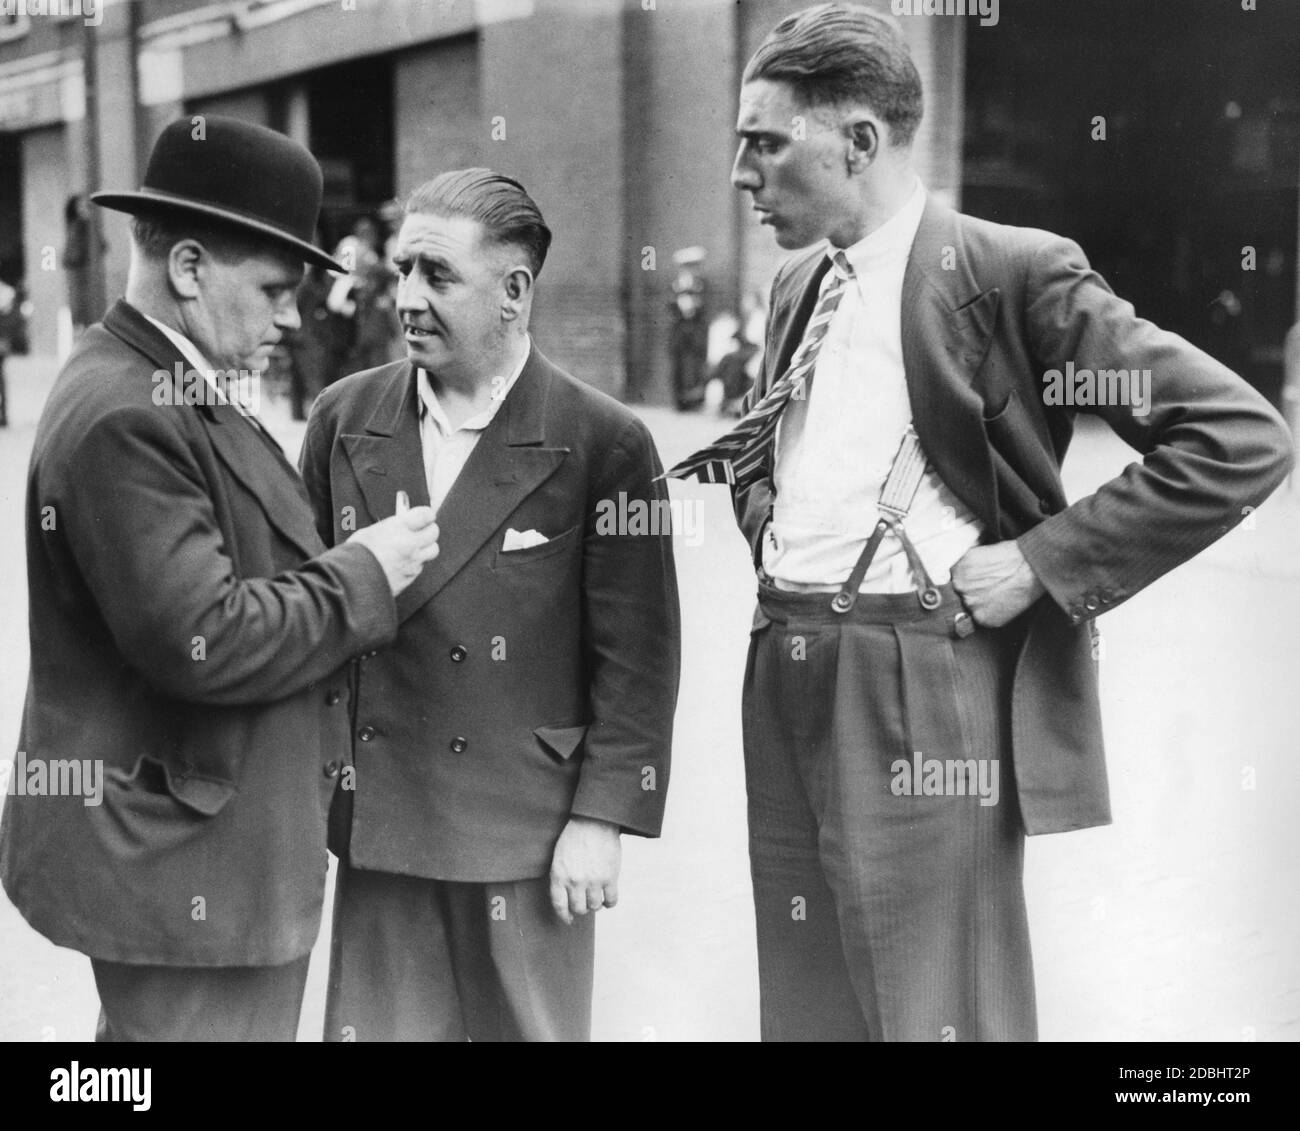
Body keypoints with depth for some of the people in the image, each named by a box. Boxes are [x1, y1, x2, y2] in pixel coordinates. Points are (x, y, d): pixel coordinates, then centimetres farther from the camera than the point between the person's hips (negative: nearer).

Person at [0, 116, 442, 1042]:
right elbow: (203, 642, -26)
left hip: (201, 844, 11)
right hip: (186, 866, -10)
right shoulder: (123, 417, -21)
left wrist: (354, 565, 5)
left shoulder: (172, 391, 12)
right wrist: (363, 573, -15)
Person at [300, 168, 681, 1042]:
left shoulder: (602, 442, -8)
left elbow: (636, 659, -6)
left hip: (529, 832, -3)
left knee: (531, 1027, 10)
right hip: (374, 817, 3)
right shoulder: (344, 418, 4)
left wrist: (602, 818, -9)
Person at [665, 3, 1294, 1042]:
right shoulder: (798, 285, 13)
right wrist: (764, 522, 10)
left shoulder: (1010, 272, -10)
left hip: (922, 692, -7)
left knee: (932, 1007, 0)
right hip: (785, 681, 7)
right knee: (810, 1004, 15)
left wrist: (1044, 561, -15)